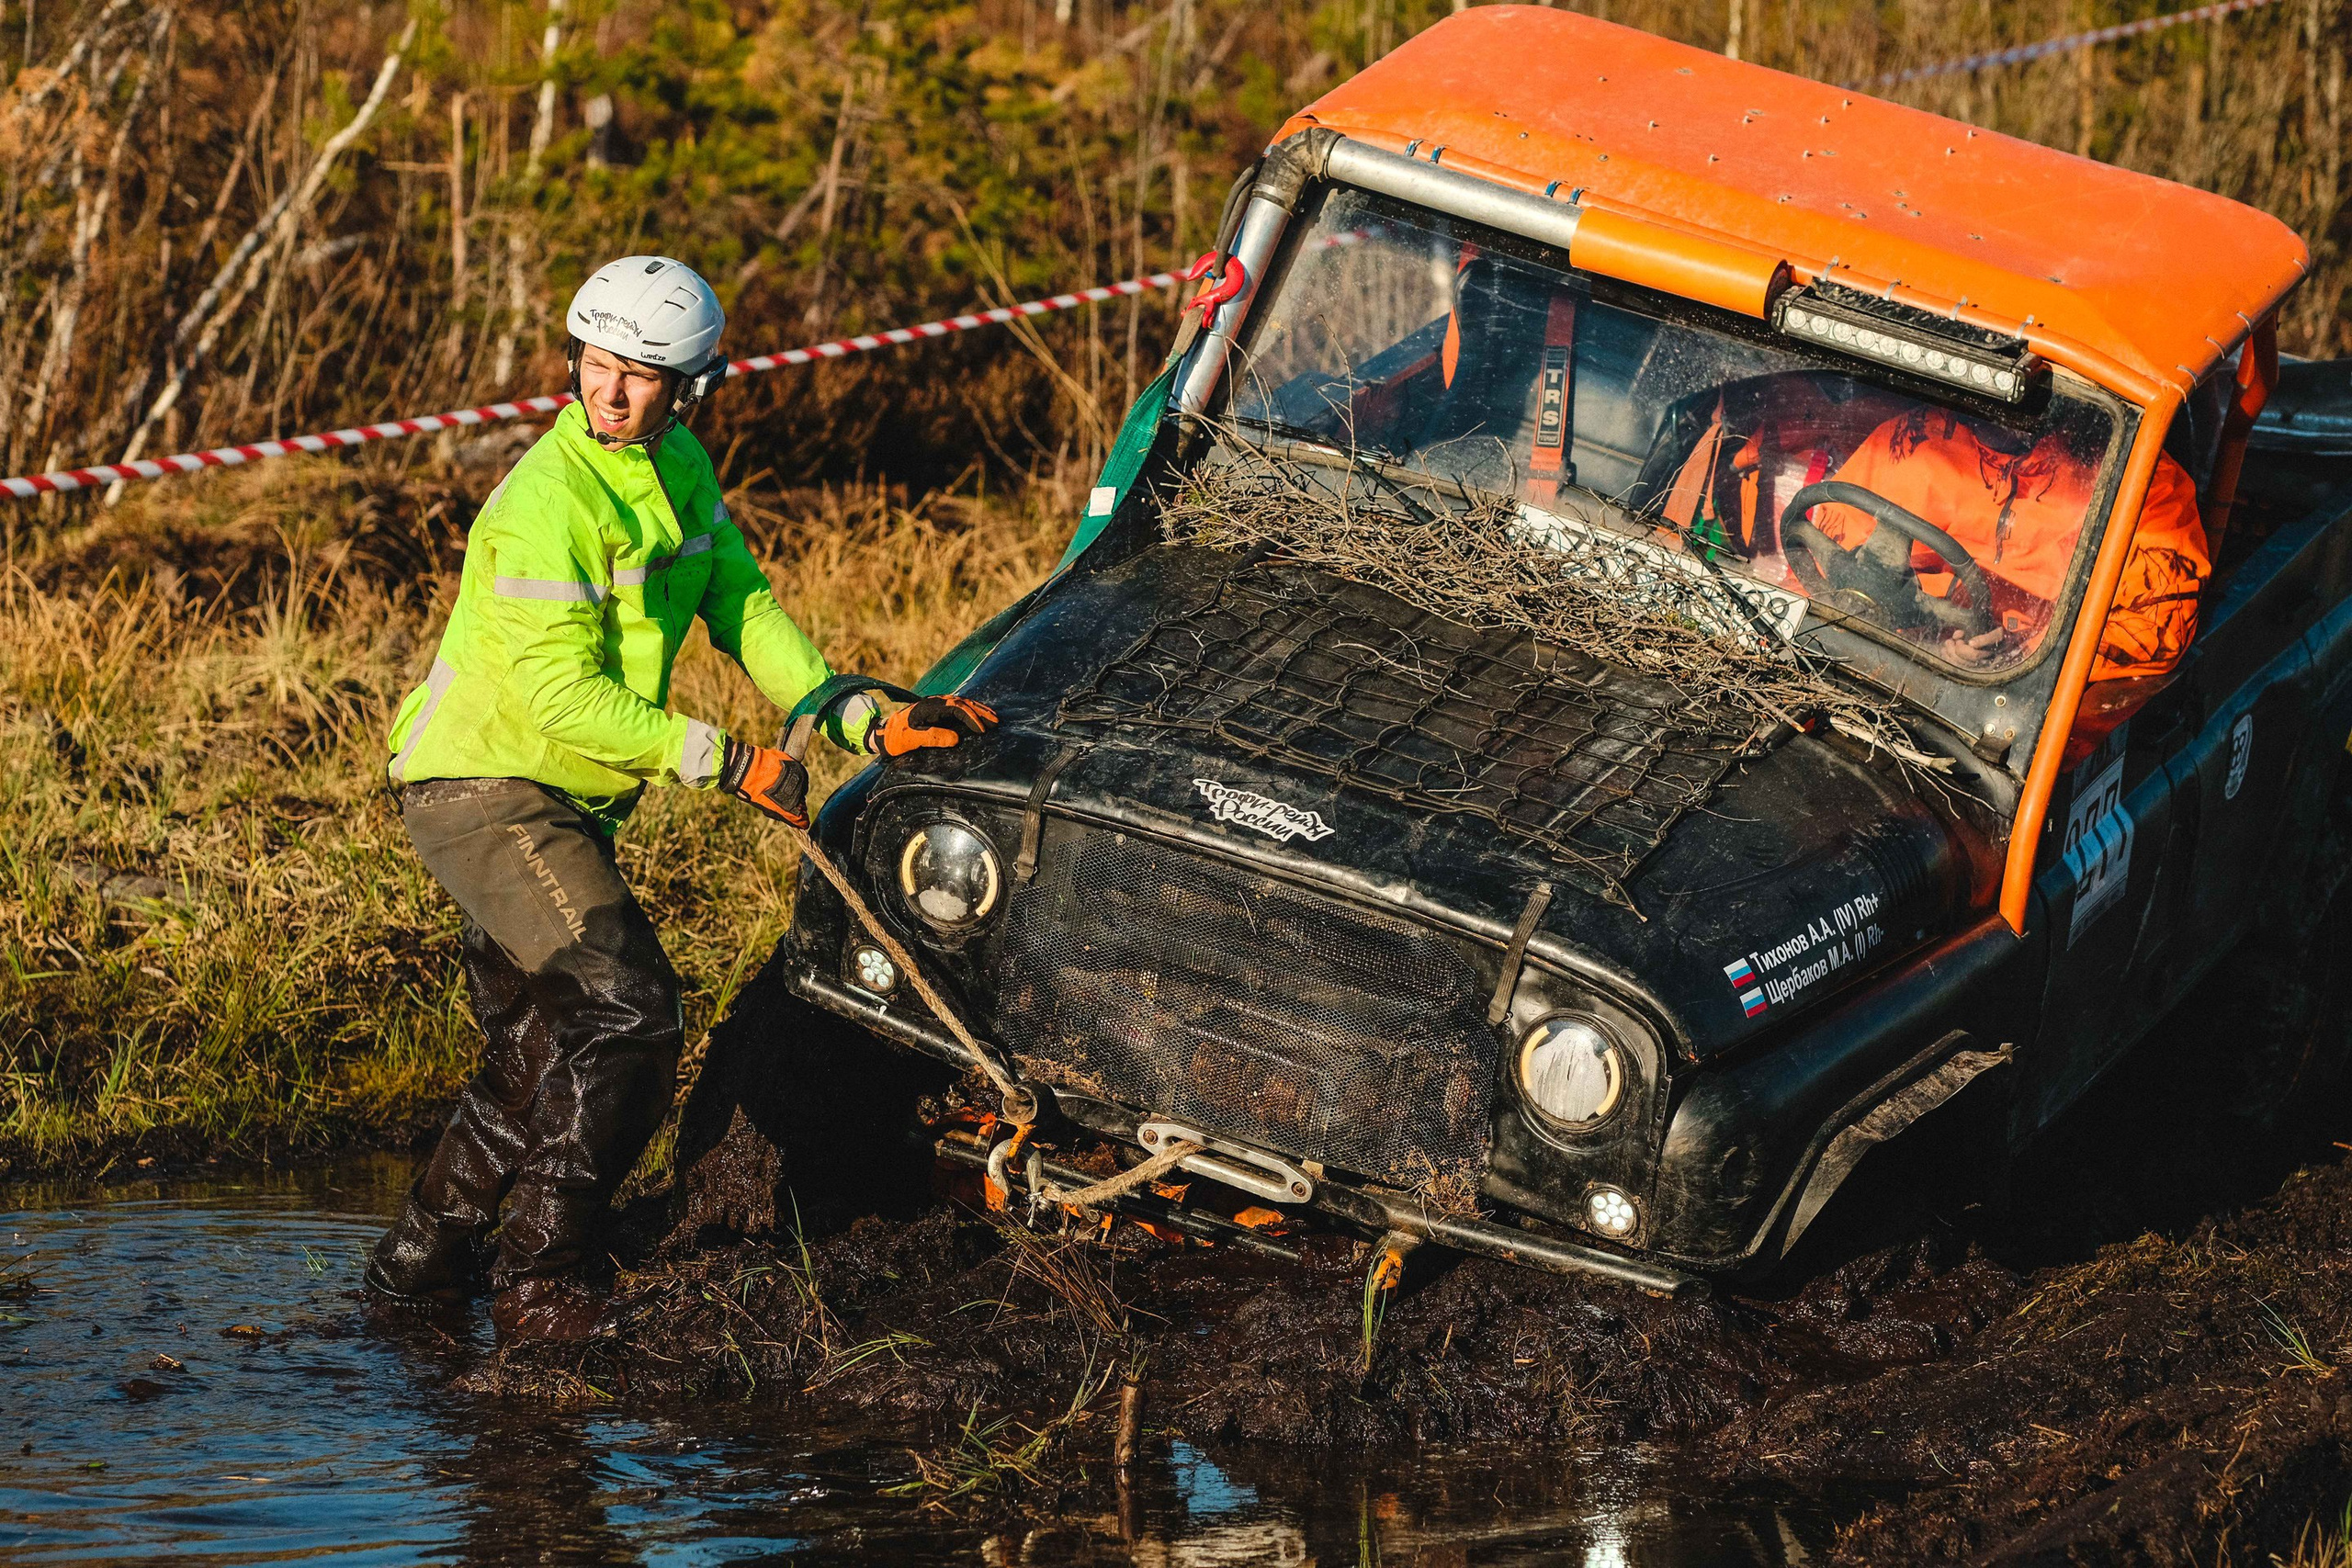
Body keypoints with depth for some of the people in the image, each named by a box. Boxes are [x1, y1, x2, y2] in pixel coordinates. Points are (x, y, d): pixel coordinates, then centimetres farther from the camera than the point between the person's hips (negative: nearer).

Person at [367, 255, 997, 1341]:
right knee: (630, 1012, -17)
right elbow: (561, 696, -25)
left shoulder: (678, 470, 4)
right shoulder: (548, 503, -23)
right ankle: (539, 1282, -11)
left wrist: (863, 722, -4)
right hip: (481, 787, -9)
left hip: (567, 798, 9)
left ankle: (423, 1255, 27)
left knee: (546, 1045, 15)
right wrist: (727, 763, -24)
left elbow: (745, 610, 8)